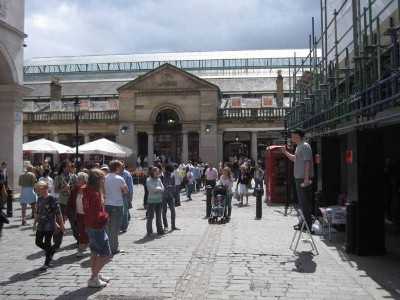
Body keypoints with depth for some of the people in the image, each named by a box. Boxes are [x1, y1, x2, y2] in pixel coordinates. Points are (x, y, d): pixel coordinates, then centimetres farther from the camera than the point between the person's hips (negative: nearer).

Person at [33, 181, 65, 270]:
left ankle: (47, 263, 13)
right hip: (41, 224, 7)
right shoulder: (40, 199, 6)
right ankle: (51, 251, 32)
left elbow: (58, 213, -12)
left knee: (47, 243, 0)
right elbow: (38, 212, 16)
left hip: (49, 225, -7)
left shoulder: (52, 199, -14)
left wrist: (62, 224, -10)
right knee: (38, 242, 8)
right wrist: (35, 224, 17)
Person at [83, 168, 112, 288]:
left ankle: (96, 276, 34)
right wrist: (105, 216, -10)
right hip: (97, 228, -9)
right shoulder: (95, 194, -24)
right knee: (107, 255, 0)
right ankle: (93, 279, 5)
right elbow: (96, 215, -28)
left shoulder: (88, 192, 3)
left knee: (95, 252, 21)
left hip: (90, 227, 9)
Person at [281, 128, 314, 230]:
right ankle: (305, 221, 26)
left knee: (304, 202, -6)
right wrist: (285, 152, 22)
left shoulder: (305, 146, -15)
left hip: (303, 178, -10)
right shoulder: (298, 147, 16)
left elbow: (308, 162, -21)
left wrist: (306, 178, -26)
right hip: (299, 178, 10)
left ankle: (307, 223, 0)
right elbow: (295, 159, 29)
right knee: (302, 202, 16)